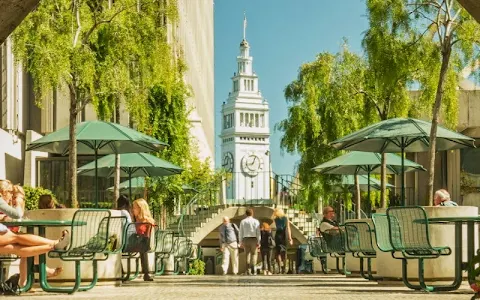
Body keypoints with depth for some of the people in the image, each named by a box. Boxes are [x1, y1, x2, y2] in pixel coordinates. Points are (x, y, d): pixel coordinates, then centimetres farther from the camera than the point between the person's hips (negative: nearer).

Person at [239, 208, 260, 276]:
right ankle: (253, 270, -7)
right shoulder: (256, 221, -1)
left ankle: (248, 271, 2)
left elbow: (241, 233, 3)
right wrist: (258, 242, -2)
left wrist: (241, 243, 8)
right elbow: (258, 232, -5)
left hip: (245, 239, 2)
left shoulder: (243, 221, 4)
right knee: (254, 254, 6)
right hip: (253, 239, -2)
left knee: (247, 255, 9)